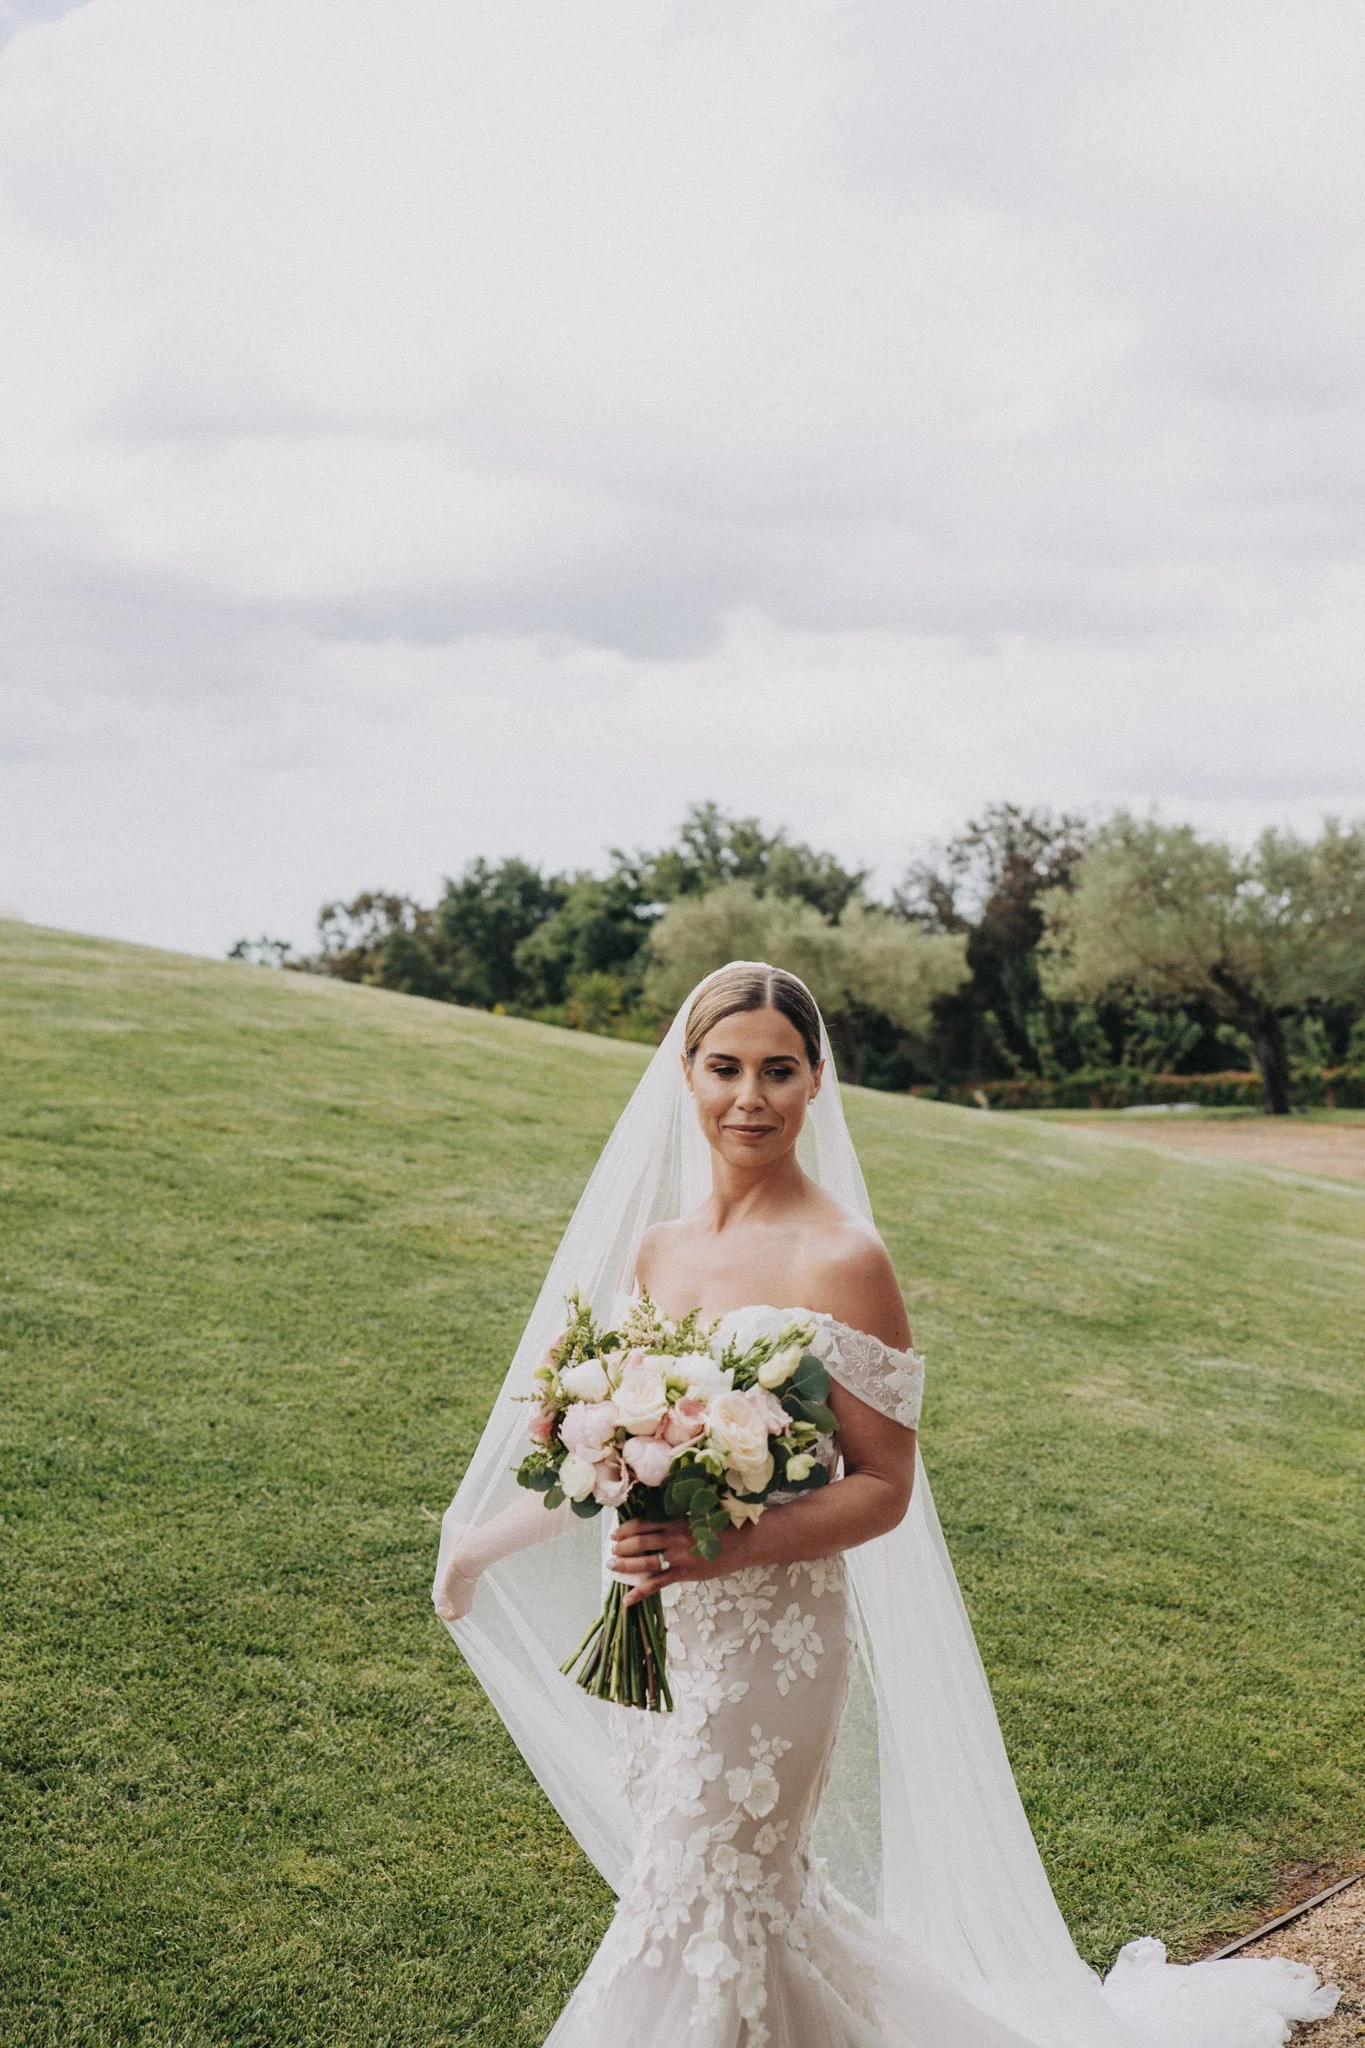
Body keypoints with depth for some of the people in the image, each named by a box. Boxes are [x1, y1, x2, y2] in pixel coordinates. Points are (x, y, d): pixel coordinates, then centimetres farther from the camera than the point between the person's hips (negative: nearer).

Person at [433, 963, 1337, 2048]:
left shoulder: (841, 1261, -16)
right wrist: (486, 1539, 20)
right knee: (749, 1902, 19)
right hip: (651, 1635, 6)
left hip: (770, 1642, -6)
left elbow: (883, 1489, -14)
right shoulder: (657, 1246, 3)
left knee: (701, 1923, 4)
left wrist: (727, 1548, -27)